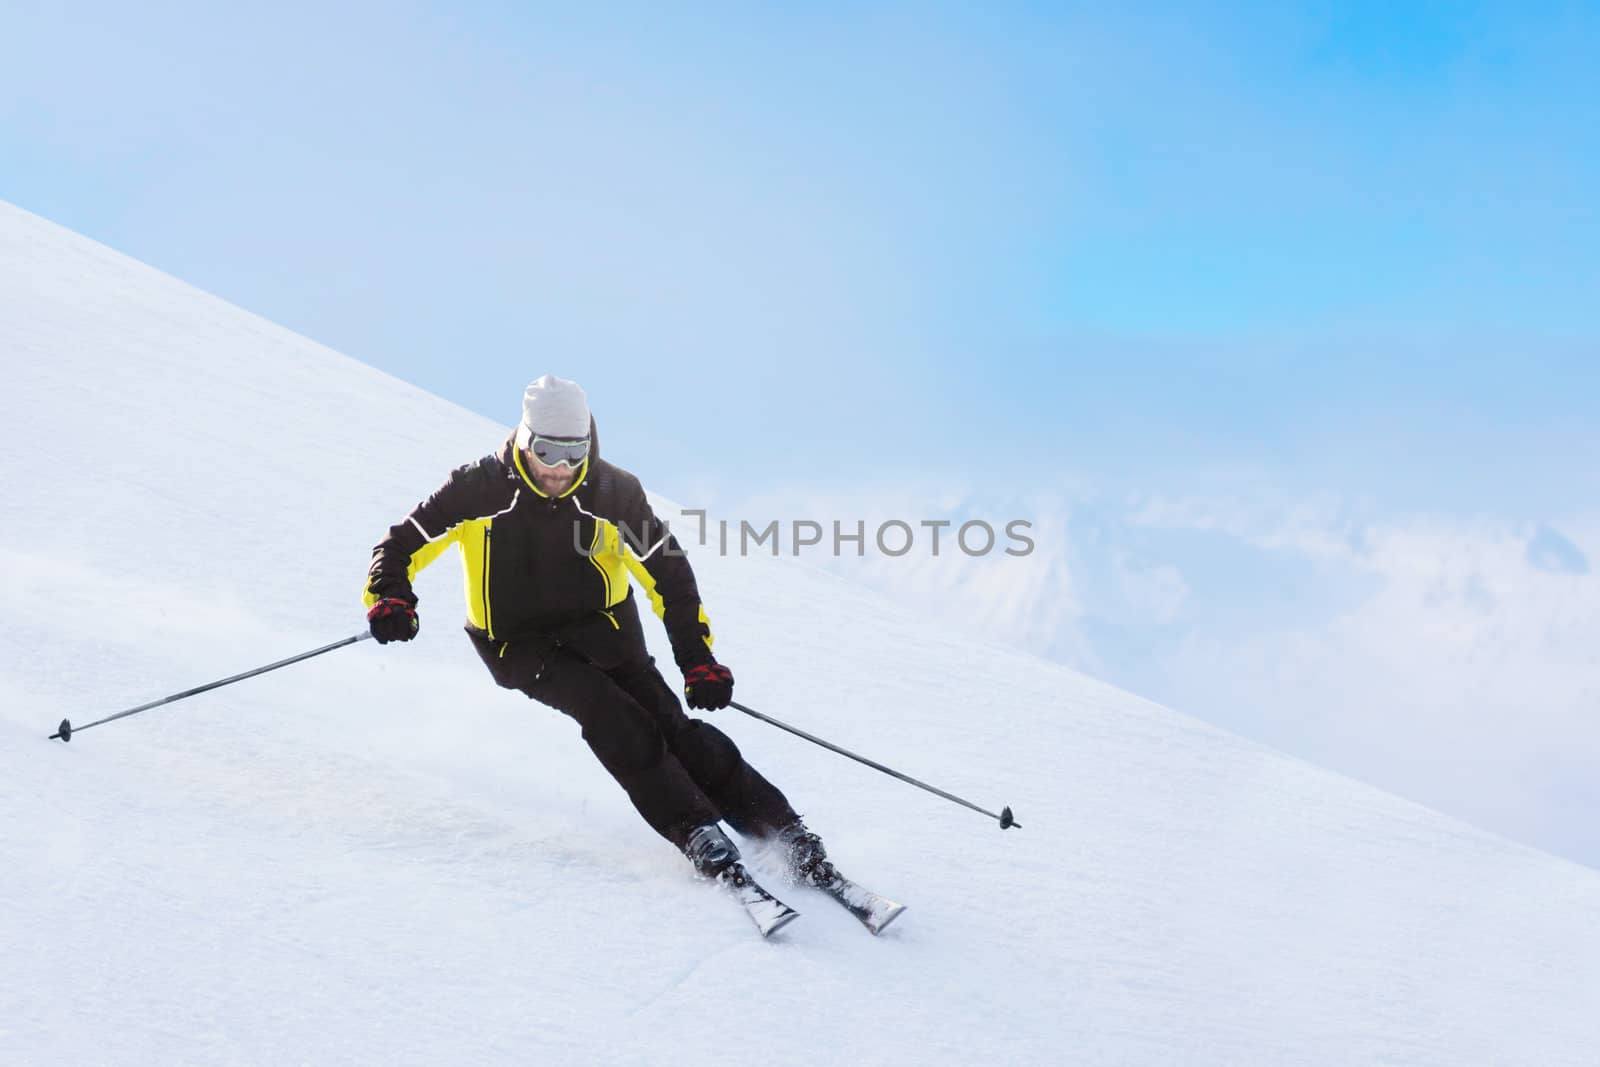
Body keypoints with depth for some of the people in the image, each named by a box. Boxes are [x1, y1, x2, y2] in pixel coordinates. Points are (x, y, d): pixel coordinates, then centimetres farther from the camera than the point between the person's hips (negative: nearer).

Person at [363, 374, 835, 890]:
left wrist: (698, 661, -11)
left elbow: (669, 576, -5)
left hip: (601, 627, 1)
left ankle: (782, 830, -12)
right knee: (604, 710, -28)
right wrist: (389, 598, -27)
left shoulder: (613, 489, -12)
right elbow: (402, 544, -6)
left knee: (668, 723, -16)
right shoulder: (480, 488, -14)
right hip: (519, 642, -1)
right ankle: (695, 831, -22)